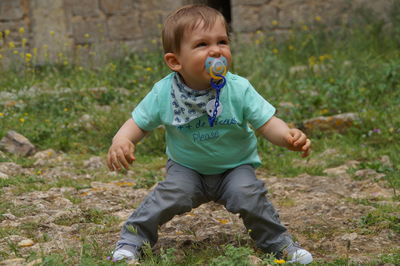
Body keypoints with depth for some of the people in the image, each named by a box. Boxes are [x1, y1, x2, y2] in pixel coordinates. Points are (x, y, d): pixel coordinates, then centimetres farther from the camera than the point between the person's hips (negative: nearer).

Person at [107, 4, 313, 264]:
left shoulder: (239, 90, -21)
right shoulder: (163, 93, -18)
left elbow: (267, 123, -19)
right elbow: (138, 124, -6)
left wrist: (289, 136, -41)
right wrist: (121, 141, -28)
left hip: (235, 167, 0)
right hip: (186, 168, 0)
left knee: (248, 196, -23)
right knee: (171, 195, -24)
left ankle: (279, 243, 0)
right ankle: (133, 237, -2)